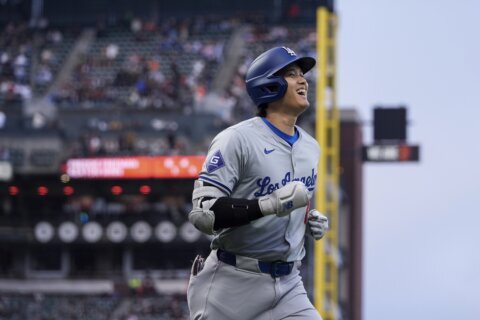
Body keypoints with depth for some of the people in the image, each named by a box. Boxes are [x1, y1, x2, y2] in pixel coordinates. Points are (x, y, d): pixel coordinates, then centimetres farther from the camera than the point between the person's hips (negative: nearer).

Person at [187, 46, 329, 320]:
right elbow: (203, 213, -20)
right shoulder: (237, 140, -12)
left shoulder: (310, 148, 12)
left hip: (288, 285, 6)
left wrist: (311, 221, 5)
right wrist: (269, 204, -29)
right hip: (233, 284, -6)